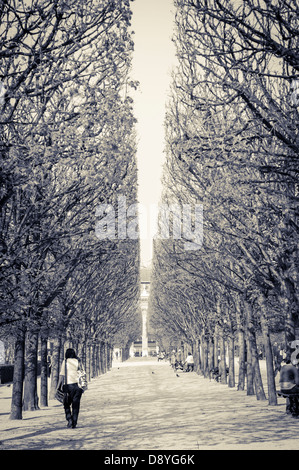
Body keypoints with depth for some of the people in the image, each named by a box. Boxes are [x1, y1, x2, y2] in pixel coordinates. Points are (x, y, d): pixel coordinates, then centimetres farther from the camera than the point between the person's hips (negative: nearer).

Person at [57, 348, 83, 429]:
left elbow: (62, 375, -3)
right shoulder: (78, 362, 8)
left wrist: (58, 386, 2)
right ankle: (74, 422, 6)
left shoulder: (65, 362, 0)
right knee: (76, 405, 8)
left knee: (67, 404, 10)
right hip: (77, 385, 2)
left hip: (68, 385, -2)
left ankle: (69, 419, -7)